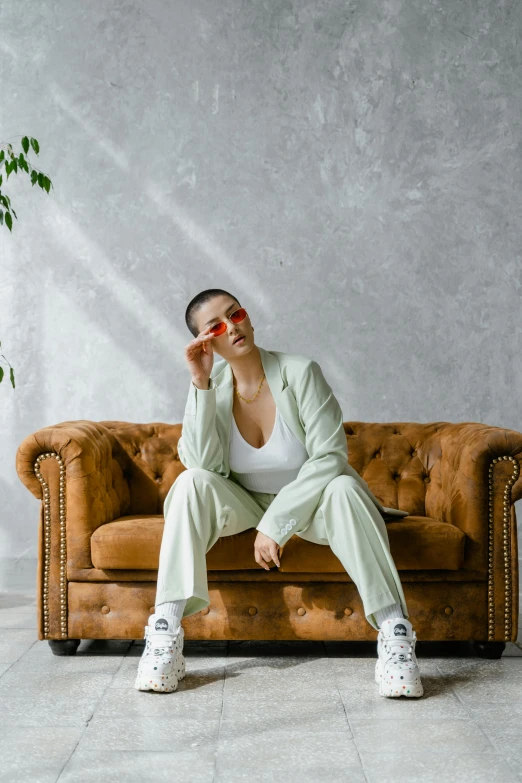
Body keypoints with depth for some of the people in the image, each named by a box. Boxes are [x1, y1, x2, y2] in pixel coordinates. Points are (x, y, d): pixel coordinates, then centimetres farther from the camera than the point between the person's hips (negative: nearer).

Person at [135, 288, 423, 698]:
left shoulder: (300, 371, -18)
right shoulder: (213, 384, -8)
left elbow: (330, 456, -24)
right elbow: (203, 463, -20)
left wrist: (276, 523, -26)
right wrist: (201, 384, -27)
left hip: (308, 502, -2)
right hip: (246, 504, 2)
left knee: (343, 487, -34)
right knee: (192, 483, -26)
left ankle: (395, 633, -33)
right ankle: (165, 630, -28)